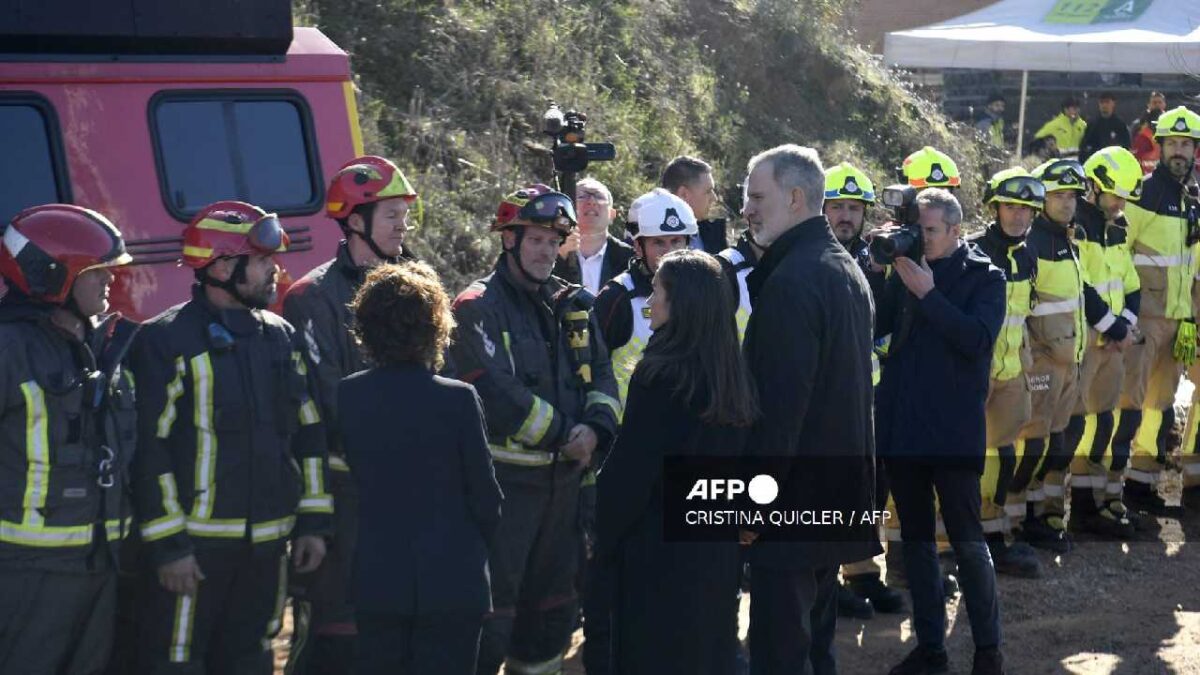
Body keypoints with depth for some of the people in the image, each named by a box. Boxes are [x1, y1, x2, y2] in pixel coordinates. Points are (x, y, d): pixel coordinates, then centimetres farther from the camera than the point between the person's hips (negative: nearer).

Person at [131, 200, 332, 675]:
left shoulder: (282, 338, 10)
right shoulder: (166, 342, -9)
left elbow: (309, 434, 14)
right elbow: (150, 448, -12)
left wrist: (312, 521, 9)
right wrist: (167, 545, -15)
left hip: (265, 545, 6)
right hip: (192, 545, -6)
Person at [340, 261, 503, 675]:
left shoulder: (347, 396, -5)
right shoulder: (457, 399, -14)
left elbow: (351, 474, 4)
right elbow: (485, 493, -7)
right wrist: (480, 538, 12)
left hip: (376, 578, 3)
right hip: (450, 580, -3)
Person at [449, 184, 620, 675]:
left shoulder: (572, 304, 12)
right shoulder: (480, 307, -9)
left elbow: (601, 373, 8)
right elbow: (499, 391, -19)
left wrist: (596, 428, -11)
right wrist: (564, 434, -15)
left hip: (564, 476, 7)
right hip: (506, 477, -7)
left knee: (553, 597, 17)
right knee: (495, 602, -7)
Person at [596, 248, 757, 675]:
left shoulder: (661, 375, -19)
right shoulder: (732, 373, 3)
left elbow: (629, 468, -16)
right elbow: (735, 455, 9)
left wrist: (604, 534, -4)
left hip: (660, 548, -7)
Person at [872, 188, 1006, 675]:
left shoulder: (984, 277, -2)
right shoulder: (904, 270, 10)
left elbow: (978, 339, -17)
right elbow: (873, 325, 1)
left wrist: (928, 293, -18)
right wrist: (879, 271, -9)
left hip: (954, 428, -5)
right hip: (901, 424, 5)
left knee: (967, 540, -3)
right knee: (916, 538, 10)